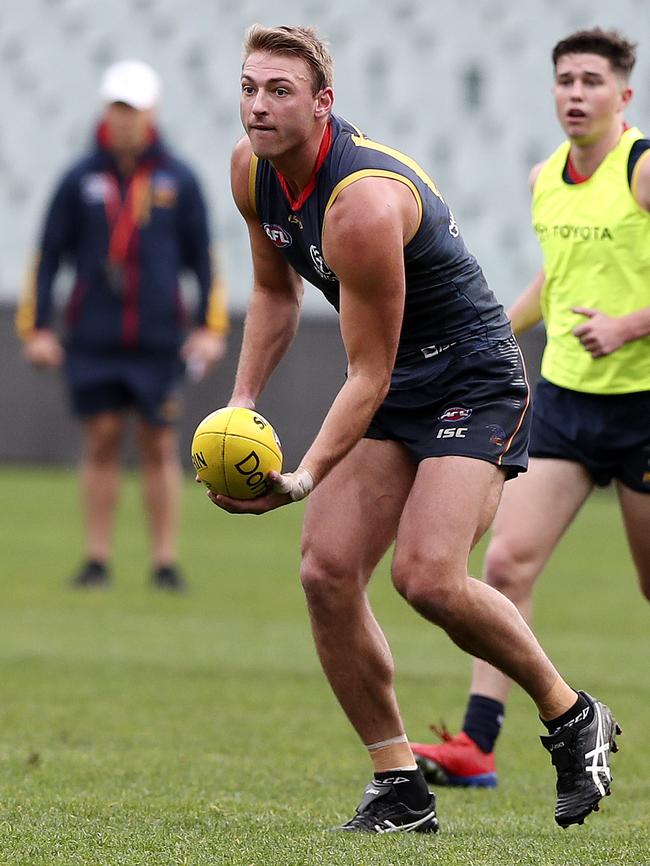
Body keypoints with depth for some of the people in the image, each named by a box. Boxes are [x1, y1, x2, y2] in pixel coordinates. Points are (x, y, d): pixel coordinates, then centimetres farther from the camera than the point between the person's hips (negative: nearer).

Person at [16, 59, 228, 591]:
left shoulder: (178, 180, 4)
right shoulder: (81, 179, 4)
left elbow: (203, 257, 7)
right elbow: (49, 254, 7)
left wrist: (211, 328, 0)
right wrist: (36, 327, 2)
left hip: (160, 342, 0)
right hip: (93, 341, 0)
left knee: (160, 446, 0)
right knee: (101, 442, 0)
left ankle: (166, 563, 5)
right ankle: (97, 561, 5)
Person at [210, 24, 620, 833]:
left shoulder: (363, 204, -30)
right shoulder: (252, 168, -3)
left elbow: (368, 375, -26)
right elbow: (274, 289, 15)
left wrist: (303, 478, -33)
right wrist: (242, 402, 4)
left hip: (473, 380, -8)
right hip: (394, 386, 8)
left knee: (427, 577, -23)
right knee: (327, 570, -9)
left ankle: (573, 717, 1)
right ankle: (400, 787, 1)